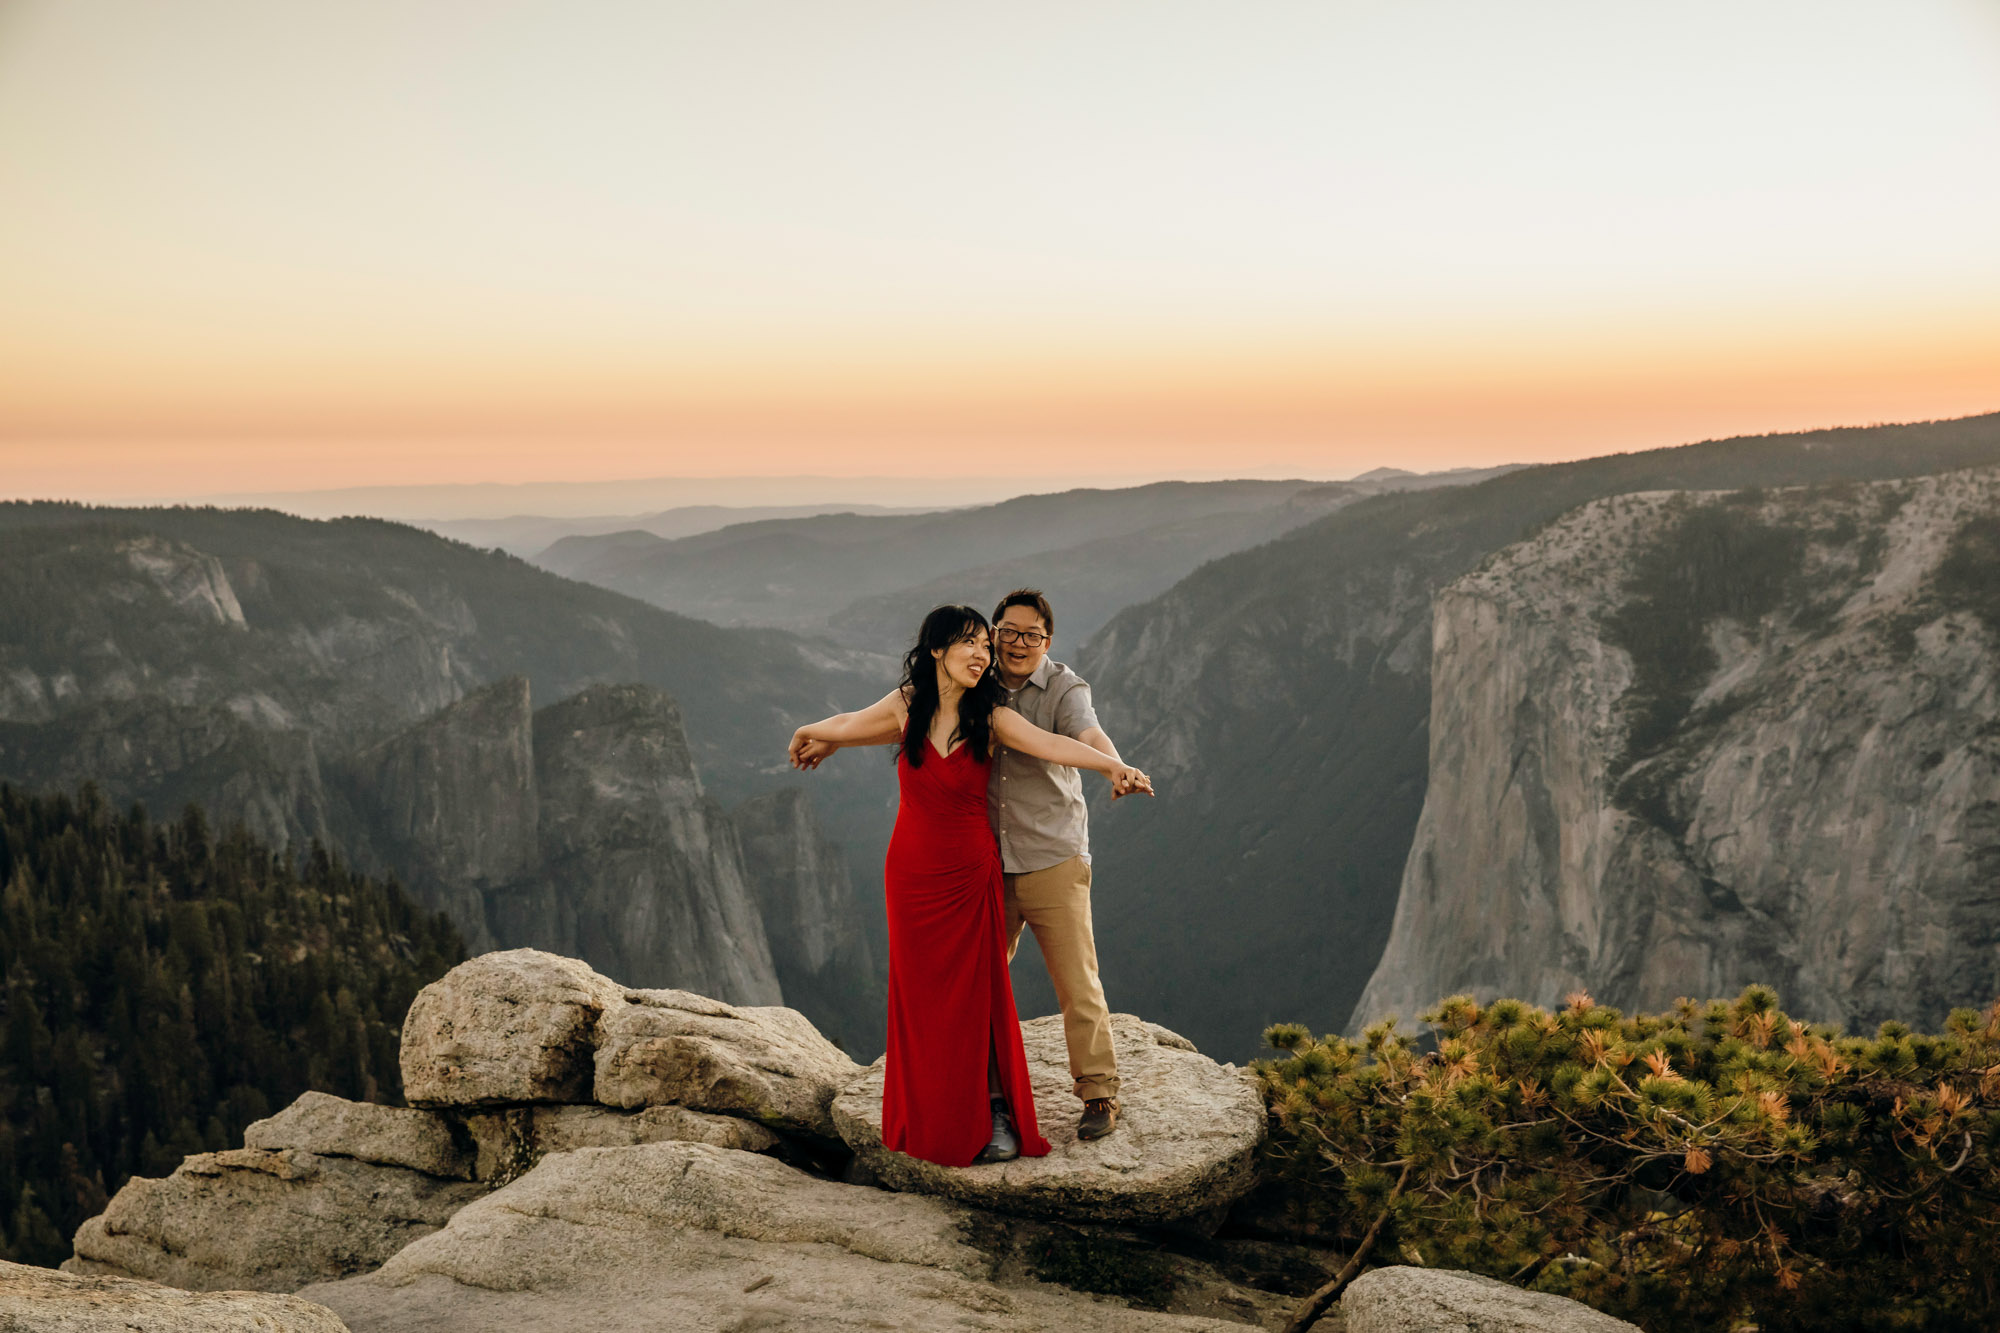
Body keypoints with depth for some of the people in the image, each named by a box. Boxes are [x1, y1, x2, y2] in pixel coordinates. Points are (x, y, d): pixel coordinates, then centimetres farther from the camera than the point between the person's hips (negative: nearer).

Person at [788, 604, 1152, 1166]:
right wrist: (808, 735, 34)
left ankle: (996, 1116, 12)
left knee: (978, 992, -1)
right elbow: (848, 726, 16)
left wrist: (1113, 765, -40)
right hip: (912, 872, 2)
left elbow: (1052, 744, -24)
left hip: (971, 875, -1)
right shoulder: (905, 705, -4)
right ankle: (926, 1123, 20)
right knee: (920, 993, 7)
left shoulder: (991, 717, -9)